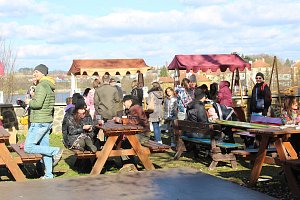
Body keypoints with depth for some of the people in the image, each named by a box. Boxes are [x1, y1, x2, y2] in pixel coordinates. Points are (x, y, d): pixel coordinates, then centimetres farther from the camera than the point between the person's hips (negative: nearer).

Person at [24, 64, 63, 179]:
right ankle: (48, 175, 12)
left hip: (39, 122, -10)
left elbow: (38, 103, -23)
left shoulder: (41, 86, -14)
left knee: (28, 147, -6)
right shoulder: (50, 87, 15)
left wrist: (29, 102, -6)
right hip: (48, 121, 10)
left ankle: (55, 151, -6)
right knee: (44, 147, 11)